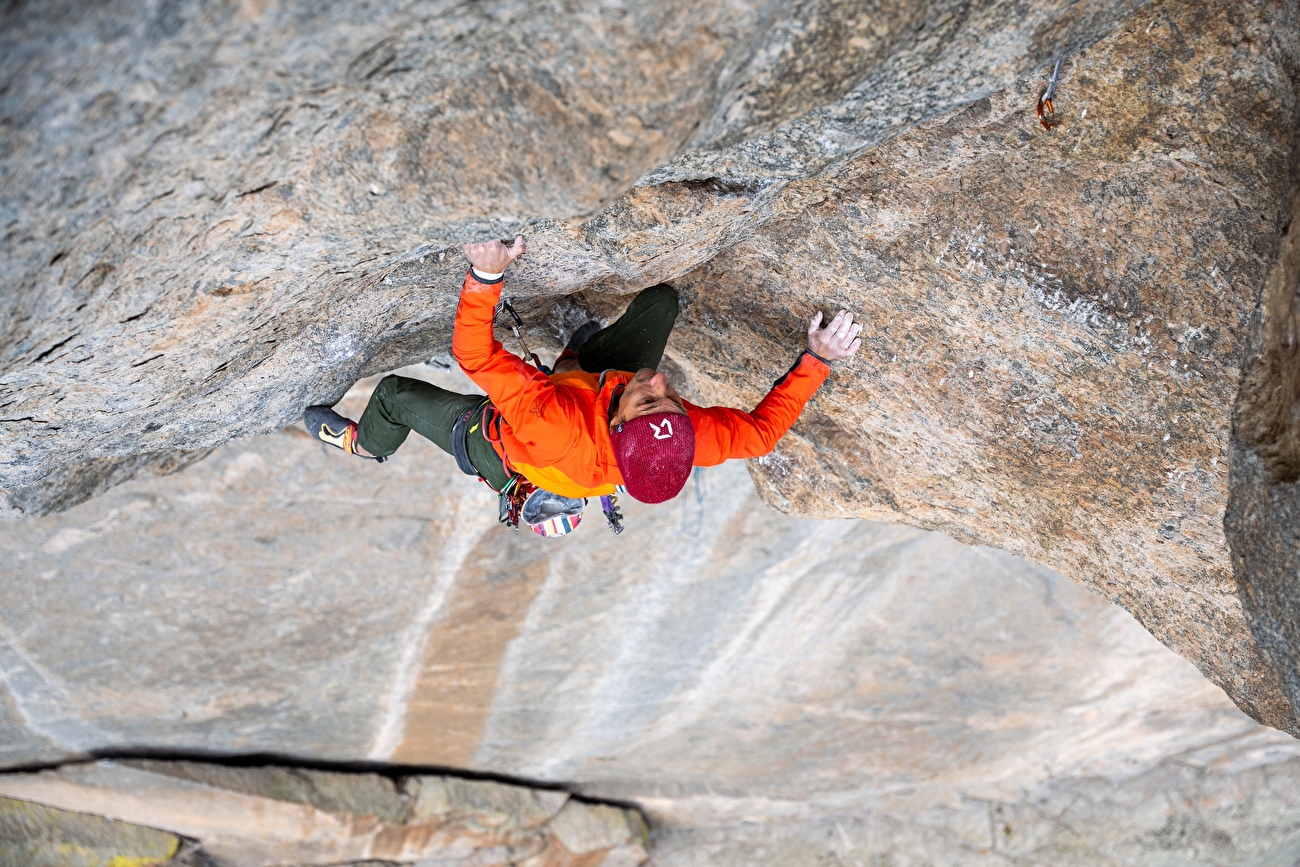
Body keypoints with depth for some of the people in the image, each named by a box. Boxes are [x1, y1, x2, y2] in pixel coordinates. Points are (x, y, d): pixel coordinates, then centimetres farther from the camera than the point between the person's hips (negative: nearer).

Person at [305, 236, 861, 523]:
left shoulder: (558, 425, -54)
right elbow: (763, 429, -22)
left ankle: (366, 444, 54)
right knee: (662, 298, 6)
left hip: (499, 449, -3)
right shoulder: (692, 437, -43)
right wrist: (816, 360, -22)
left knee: (396, 392, 16)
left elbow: (473, 354, -46)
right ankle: (579, 356, 37)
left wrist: (485, 274, -53)